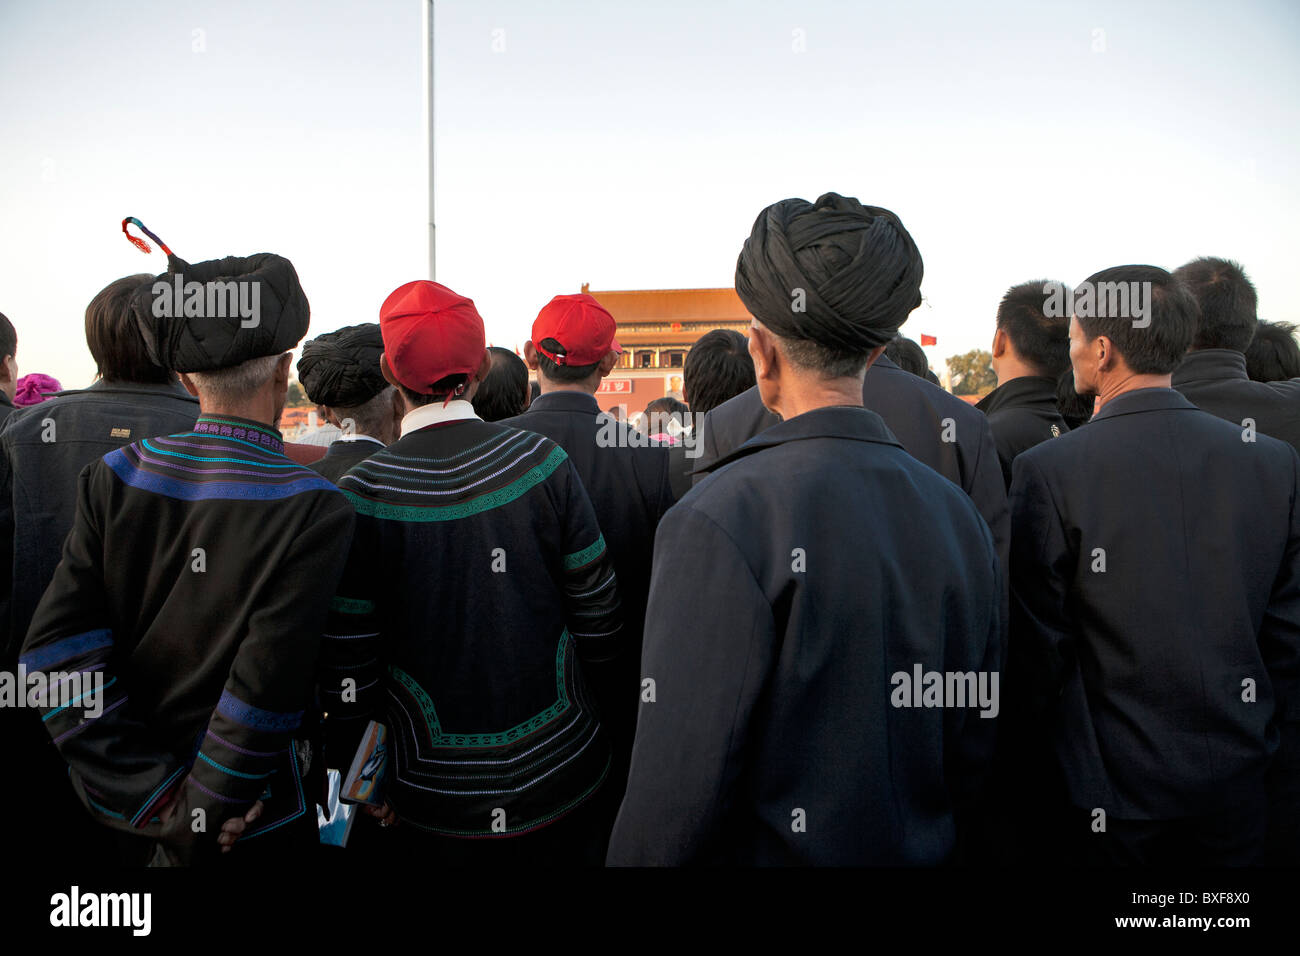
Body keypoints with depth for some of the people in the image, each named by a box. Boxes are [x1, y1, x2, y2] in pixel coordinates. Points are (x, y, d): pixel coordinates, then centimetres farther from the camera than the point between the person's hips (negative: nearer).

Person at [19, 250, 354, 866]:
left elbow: (55, 652, -12)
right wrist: (199, 822, -10)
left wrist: (158, 799, -11)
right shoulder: (316, 509, -21)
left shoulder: (113, 478, -8)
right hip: (250, 828, -4)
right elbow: (266, 687, -25)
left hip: (116, 814, 4)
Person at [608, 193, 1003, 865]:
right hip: (917, 851, 6)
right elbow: (975, 743, 4)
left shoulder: (720, 520, -25)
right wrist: (927, 841, 18)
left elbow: (677, 790, -25)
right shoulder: (957, 513, -5)